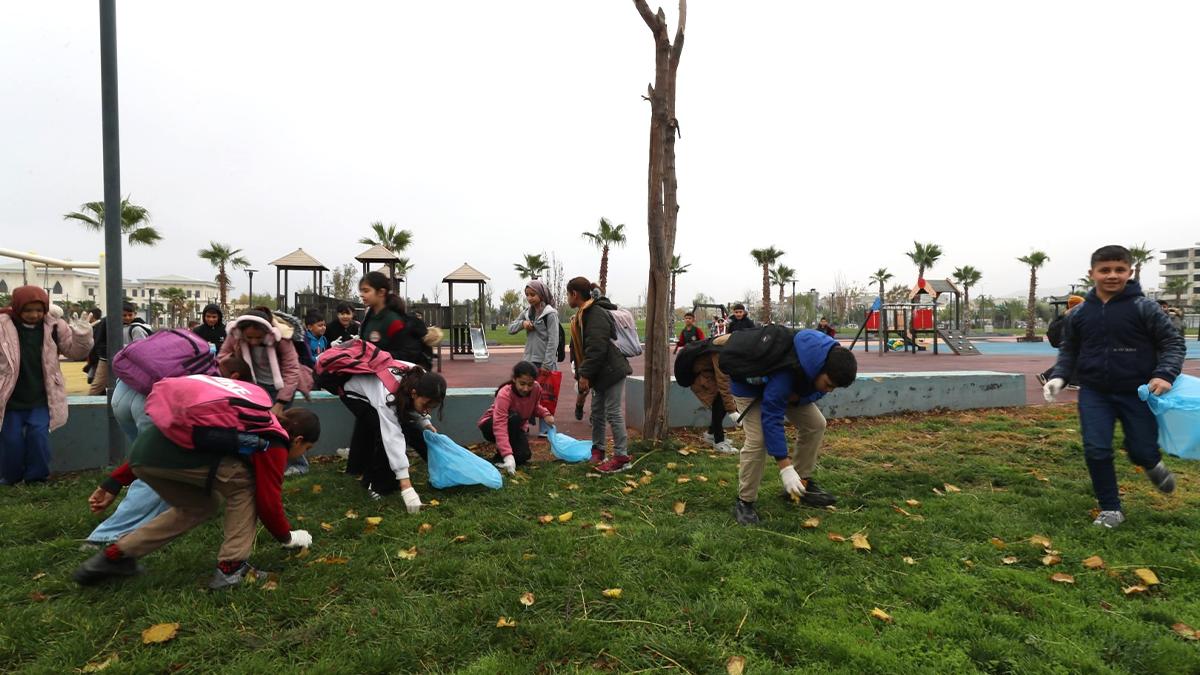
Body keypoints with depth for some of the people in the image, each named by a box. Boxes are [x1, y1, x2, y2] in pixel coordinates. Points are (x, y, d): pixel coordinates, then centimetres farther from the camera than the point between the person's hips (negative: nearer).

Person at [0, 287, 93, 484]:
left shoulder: (54, 327, -5)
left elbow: (75, 352, 1)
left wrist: (82, 336, -18)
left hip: (41, 399, 0)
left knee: (39, 436, -3)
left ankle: (36, 477, 14)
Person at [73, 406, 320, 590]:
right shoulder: (275, 444, 6)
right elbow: (268, 501, 7)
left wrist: (113, 484, 32)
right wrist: (287, 537, 25)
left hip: (144, 447, 9)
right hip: (174, 456, -9)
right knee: (244, 483, 10)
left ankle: (114, 557, 26)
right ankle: (230, 568, 8)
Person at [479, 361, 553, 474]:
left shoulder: (536, 388, -19)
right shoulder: (505, 394, -36)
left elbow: (535, 407, 3)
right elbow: (500, 426, -45)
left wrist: (545, 415, -20)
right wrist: (508, 456, -55)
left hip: (517, 427, 5)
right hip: (491, 426, -4)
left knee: (523, 456, -23)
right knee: (513, 417, -37)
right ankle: (500, 457, -19)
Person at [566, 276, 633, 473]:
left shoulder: (595, 314, -19)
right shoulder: (583, 314, 14)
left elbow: (596, 348, -26)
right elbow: (581, 347, 18)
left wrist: (584, 374, -24)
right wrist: (582, 374, 15)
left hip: (611, 371, -10)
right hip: (600, 373, 10)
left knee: (613, 412, -6)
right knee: (597, 412, 16)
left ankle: (621, 456, 2)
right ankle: (597, 450, 28)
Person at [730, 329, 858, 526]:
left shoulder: (831, 359, -21)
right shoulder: (786, 372, -44)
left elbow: (816, 390, -1)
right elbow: (771, 419, -40)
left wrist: (799, 397, -26)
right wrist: (785, 468, -39)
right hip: (750, 385, -7)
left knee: (815, 424, -3)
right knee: (758, 439, -24)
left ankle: (801, 484, 13)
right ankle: (744, 502, -9)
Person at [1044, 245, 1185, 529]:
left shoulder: (1144, 308, -7)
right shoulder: (1079, 314, 1)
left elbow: (1174, 342, -3)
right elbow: (1069, 350, 12)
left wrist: (1165, 374, -19)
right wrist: (1059, 377, -4)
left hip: (1138, 394, -1)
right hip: (1094, 394, 1)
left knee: (1142, 451, 8)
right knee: (1096, 451, -5)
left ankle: (1153, 465, 47)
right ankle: (1111, 509, 12)